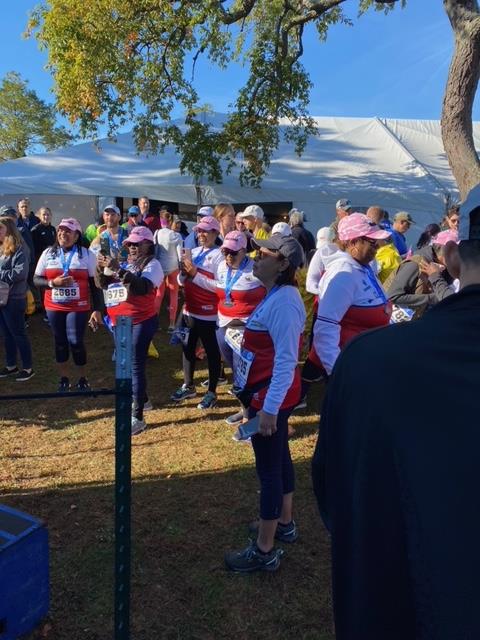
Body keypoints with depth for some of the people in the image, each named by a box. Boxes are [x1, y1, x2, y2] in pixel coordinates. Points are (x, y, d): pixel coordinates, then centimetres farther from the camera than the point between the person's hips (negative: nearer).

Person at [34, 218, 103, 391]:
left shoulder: (87, 254, -1)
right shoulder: (48, 253, 5)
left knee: (76, 342, -4)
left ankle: (82, 380, 14)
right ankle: (64, 379, 24)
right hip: (54, 307, 3)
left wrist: (97, 309, -6)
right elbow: (36, 279, 4)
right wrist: (53, 282, -16)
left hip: (78, 307, -2)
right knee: (60, 343, 10)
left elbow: (94, 283, -1)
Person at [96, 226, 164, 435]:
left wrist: (118, 269, -32)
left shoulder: (152, 264, -8)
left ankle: (138, 417, -6)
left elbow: (142, 287, -26)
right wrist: (101, 268, -10)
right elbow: (103, 284, 9)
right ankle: (140, 398, 40)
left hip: (141, 321, -8)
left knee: (136, 365, -10)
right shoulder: (124, 263, 13)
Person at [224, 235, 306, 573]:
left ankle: (264, 551, 14)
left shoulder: (283, 301, -23)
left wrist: (269, 408, -28)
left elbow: (286, 360, -27)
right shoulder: (277, 295, 9)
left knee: (268, 468, 0)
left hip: (272, 395, -10)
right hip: (272, 393, 10)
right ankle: (284, 523, 40)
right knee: (279, 459, 22)